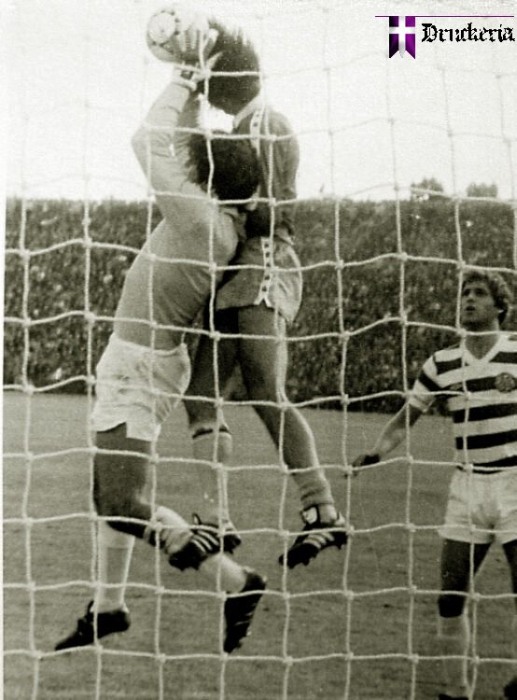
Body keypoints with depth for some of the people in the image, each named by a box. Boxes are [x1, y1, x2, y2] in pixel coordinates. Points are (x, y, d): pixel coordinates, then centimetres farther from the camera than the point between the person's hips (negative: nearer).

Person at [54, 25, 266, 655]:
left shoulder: (201, 217, -24)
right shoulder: (212, 213, 1)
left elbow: (146, 143, -25)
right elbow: (179, 143, 17)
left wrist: (182, 84, -13)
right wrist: (192, 87, 10)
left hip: (140, 367, -10)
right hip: (133, 363, 10)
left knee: (126, 505, -11)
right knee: (112, 492, 18)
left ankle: (237, 582, -2)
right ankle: (108, 607, 32)